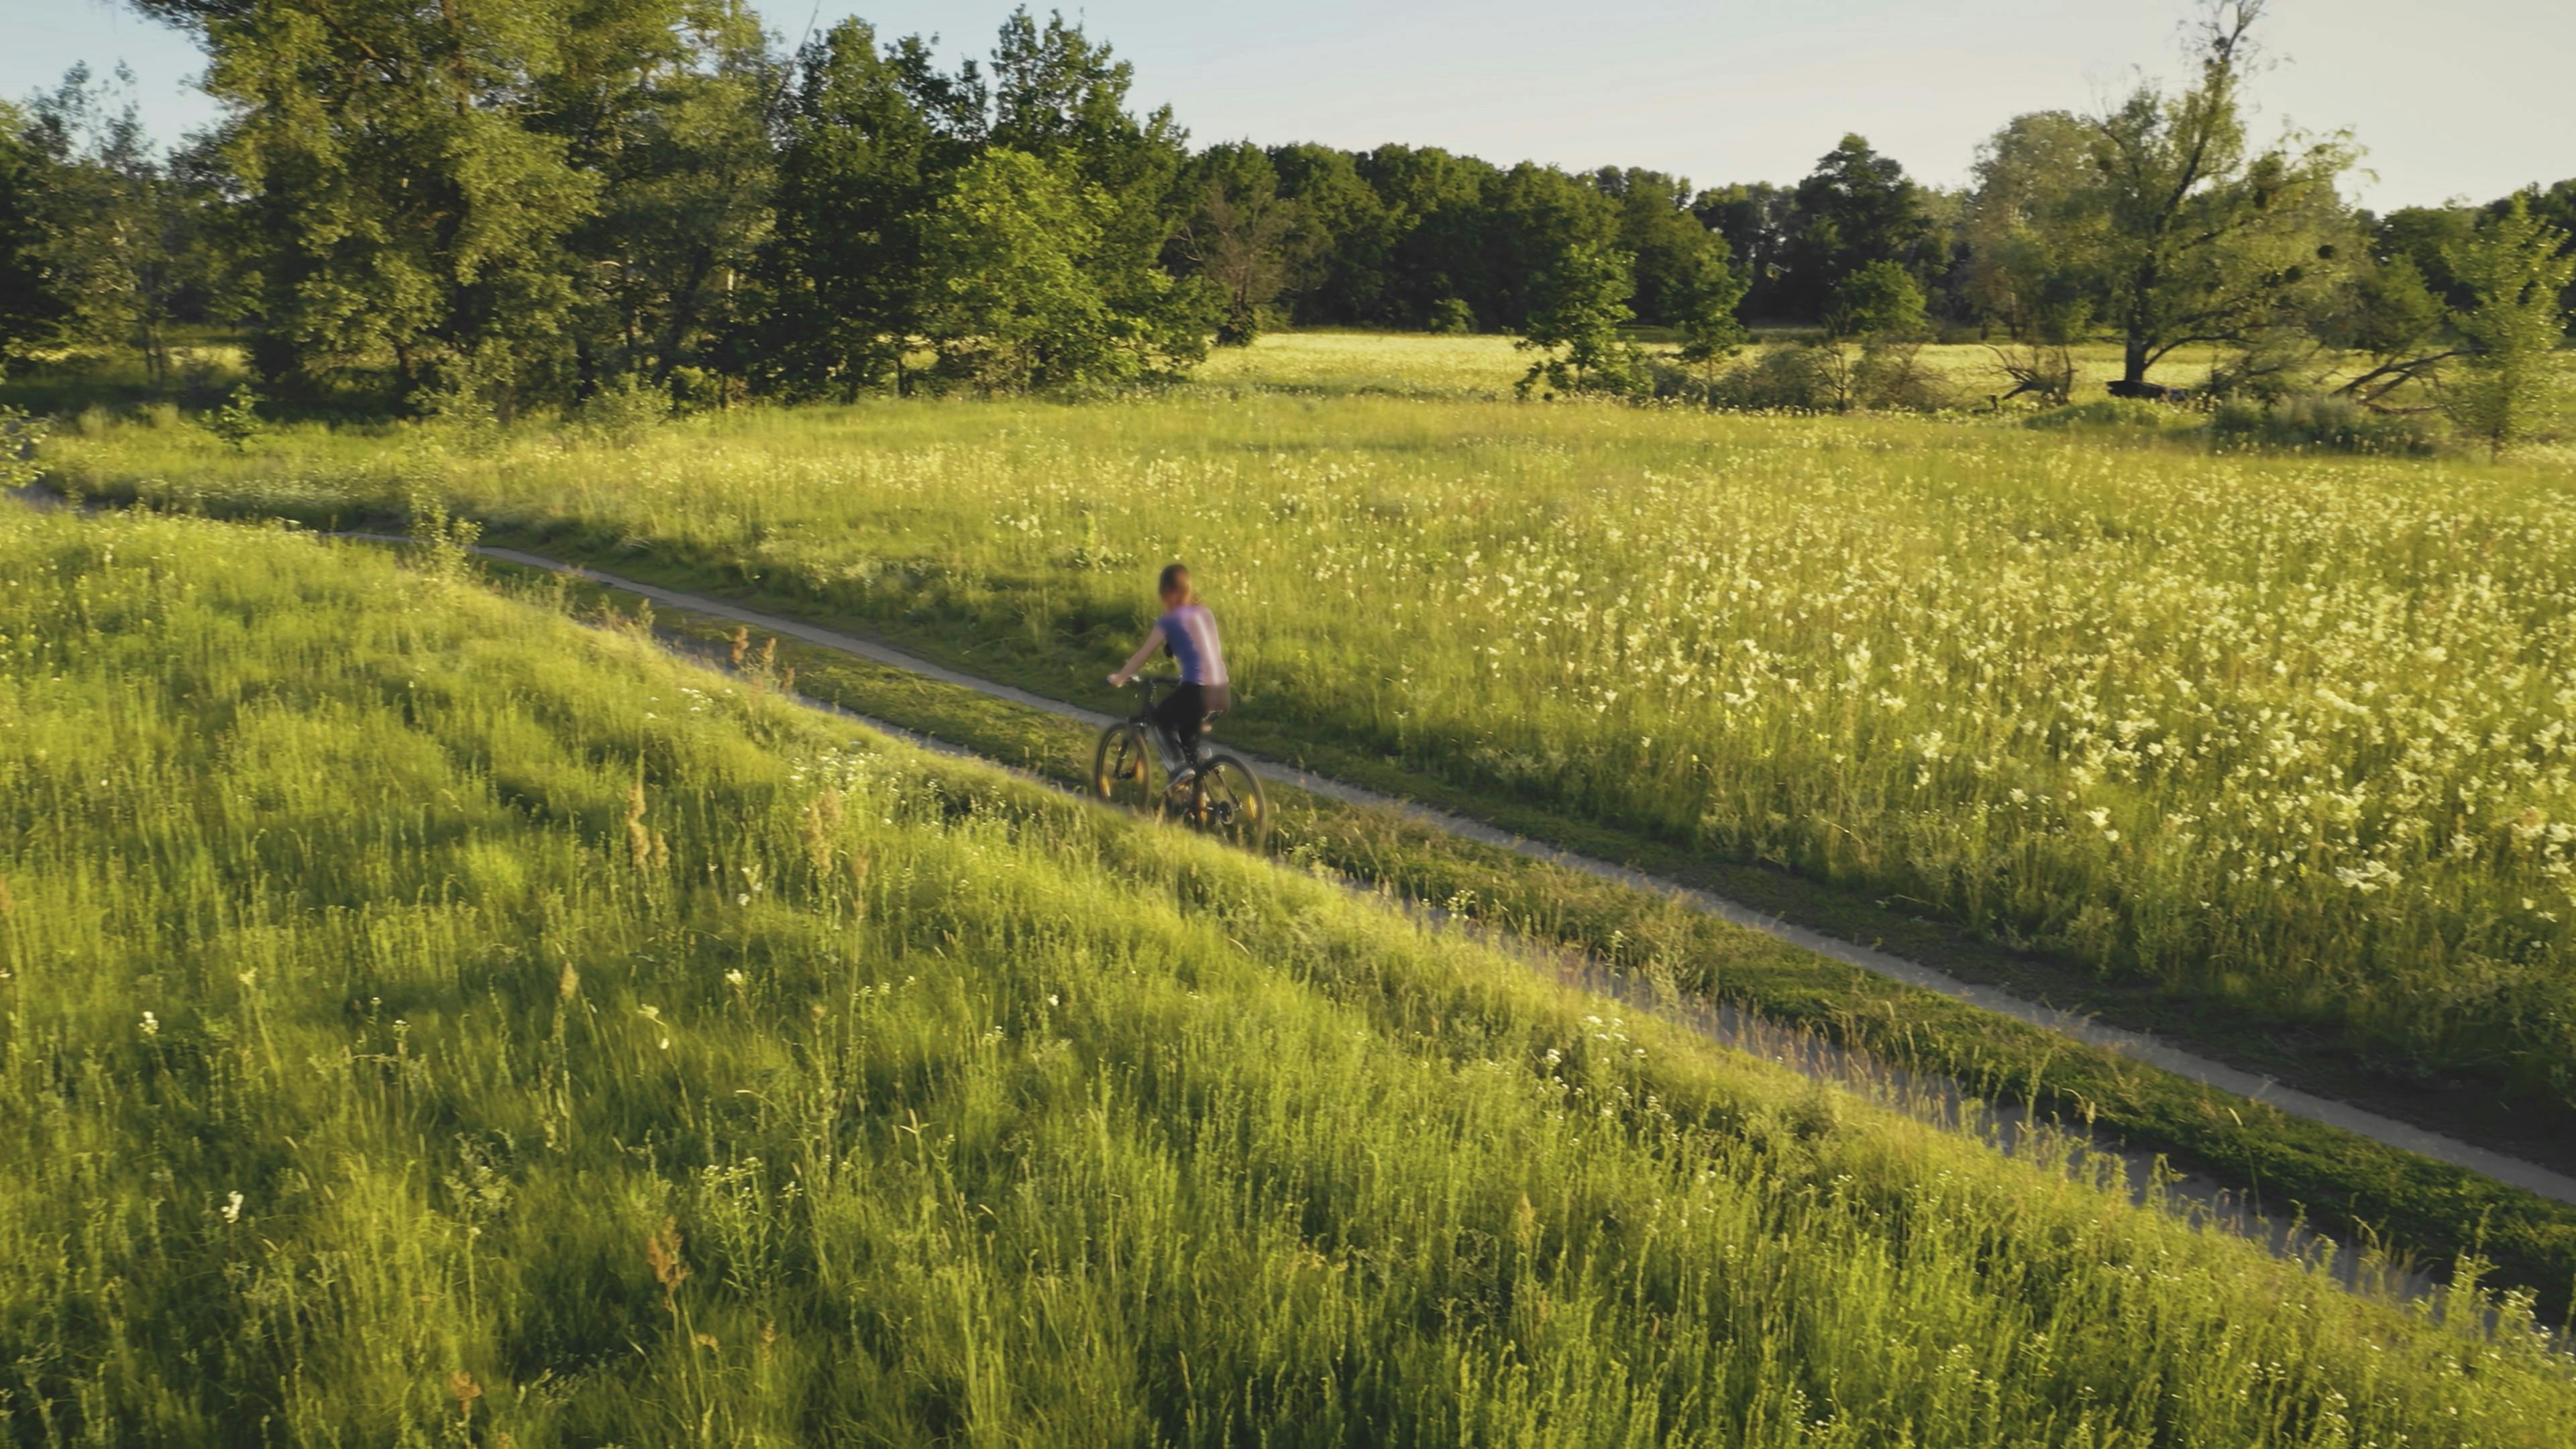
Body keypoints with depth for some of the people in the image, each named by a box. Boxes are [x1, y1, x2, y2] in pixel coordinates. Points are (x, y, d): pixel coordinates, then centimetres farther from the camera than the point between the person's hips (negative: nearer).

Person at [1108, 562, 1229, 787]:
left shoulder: (1169, 621, -1)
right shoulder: (1205, 613, 15)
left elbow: (1142, 655, 4)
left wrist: (1118, 679, 18)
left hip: (1196, 691, -6)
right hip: (1222, 693, 6)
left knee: (1162, 717, 21)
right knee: (1188, 732, 28)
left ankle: (1182, 764, 3)